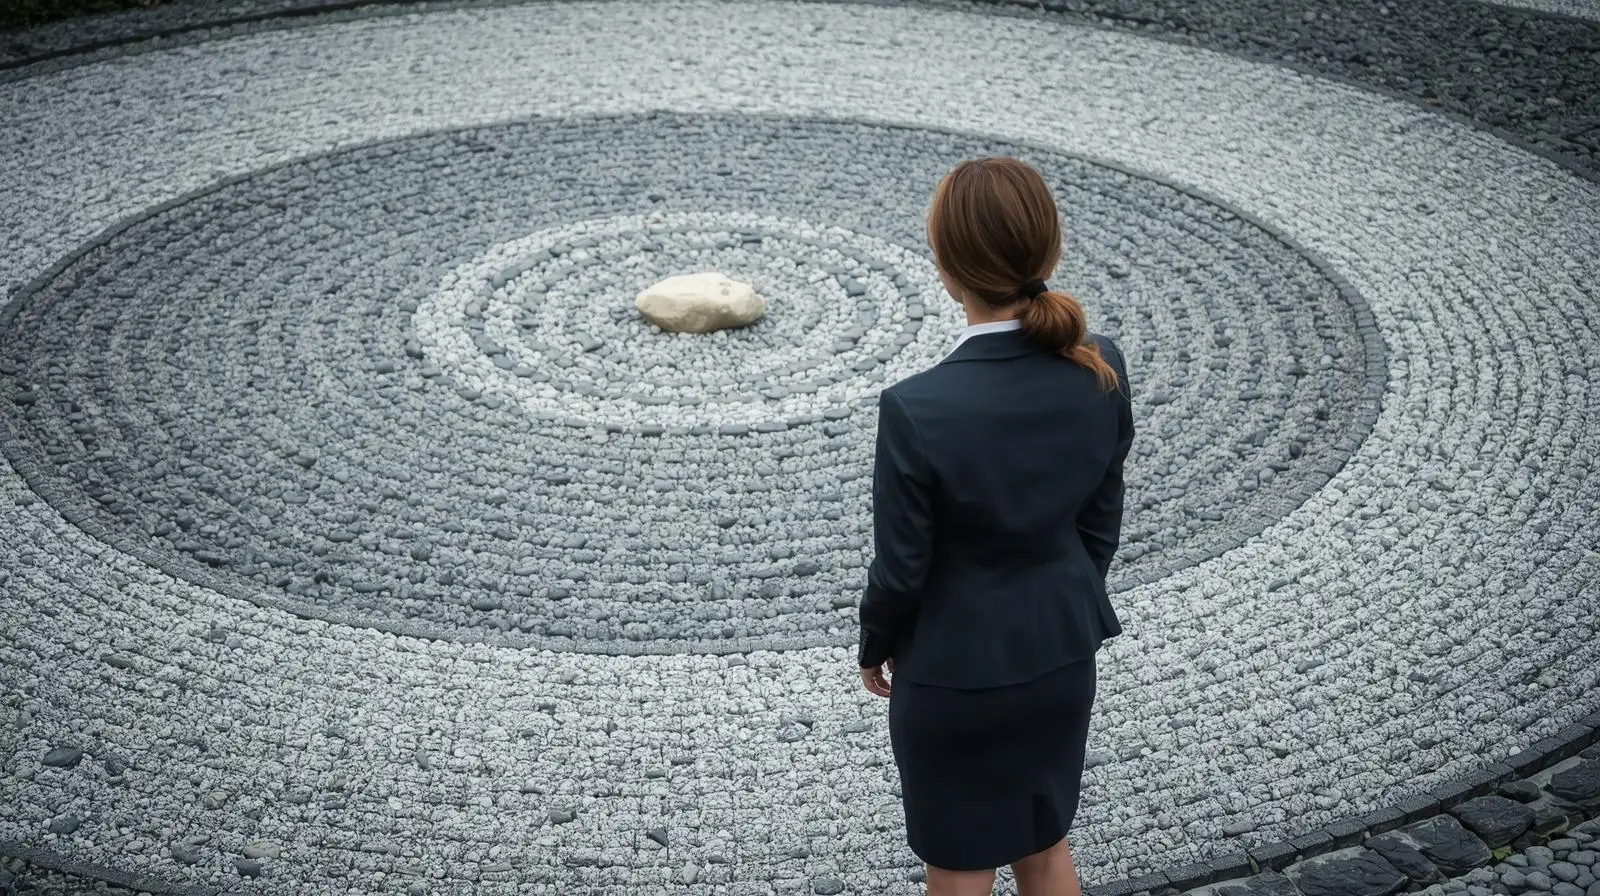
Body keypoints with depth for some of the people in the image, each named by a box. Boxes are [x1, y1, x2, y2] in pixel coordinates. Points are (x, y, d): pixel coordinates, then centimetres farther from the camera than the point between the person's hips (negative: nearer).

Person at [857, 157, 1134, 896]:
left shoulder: (918, 410, -30)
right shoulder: (1101, 370, -13)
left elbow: (902, 569, -18)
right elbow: (1101, 524, 0)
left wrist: (874, 648, 3)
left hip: (956, 674, -5)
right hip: (1061, 655, 5)